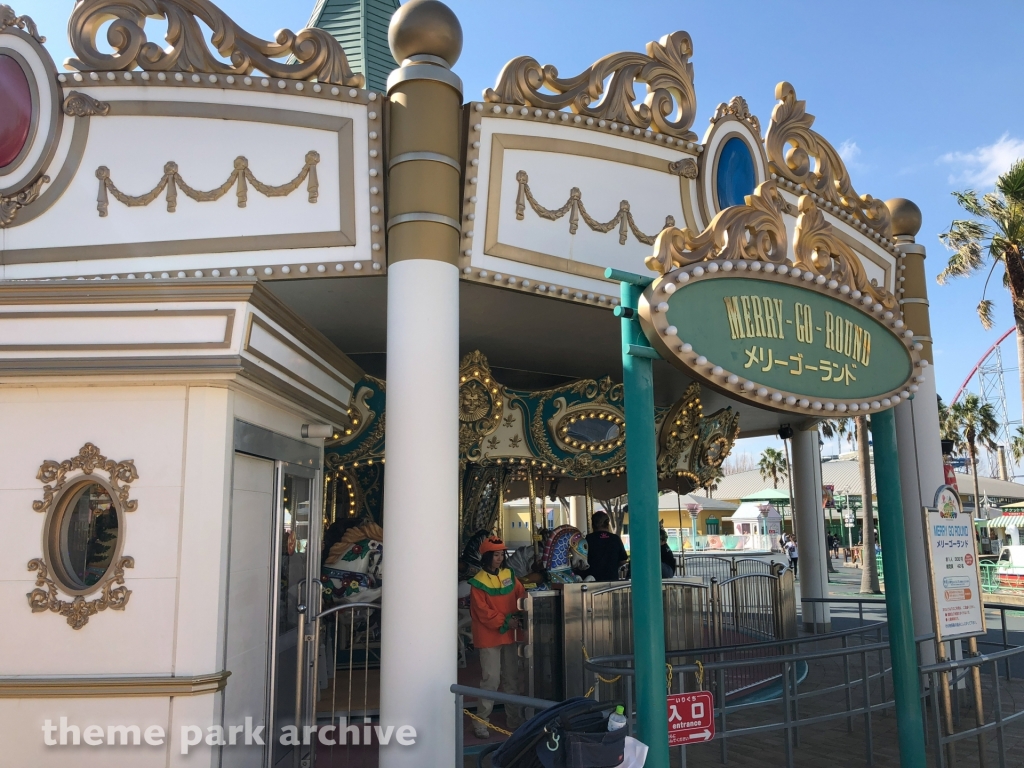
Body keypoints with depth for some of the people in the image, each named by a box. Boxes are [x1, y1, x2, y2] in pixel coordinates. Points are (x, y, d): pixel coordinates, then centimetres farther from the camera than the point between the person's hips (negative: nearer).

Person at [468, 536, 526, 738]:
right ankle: (481, 722, 7)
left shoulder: (509, 574, 6)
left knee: (512, 678, 13)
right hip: (489, 637, -6)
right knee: (490, 680, -5)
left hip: (509, 635, 6)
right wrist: (505, 621, -20)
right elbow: (483, 611, -15)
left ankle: (515, 720, 25)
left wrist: (519, 615, -10)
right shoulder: (478, 582, -11)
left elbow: (520, 595, 7)